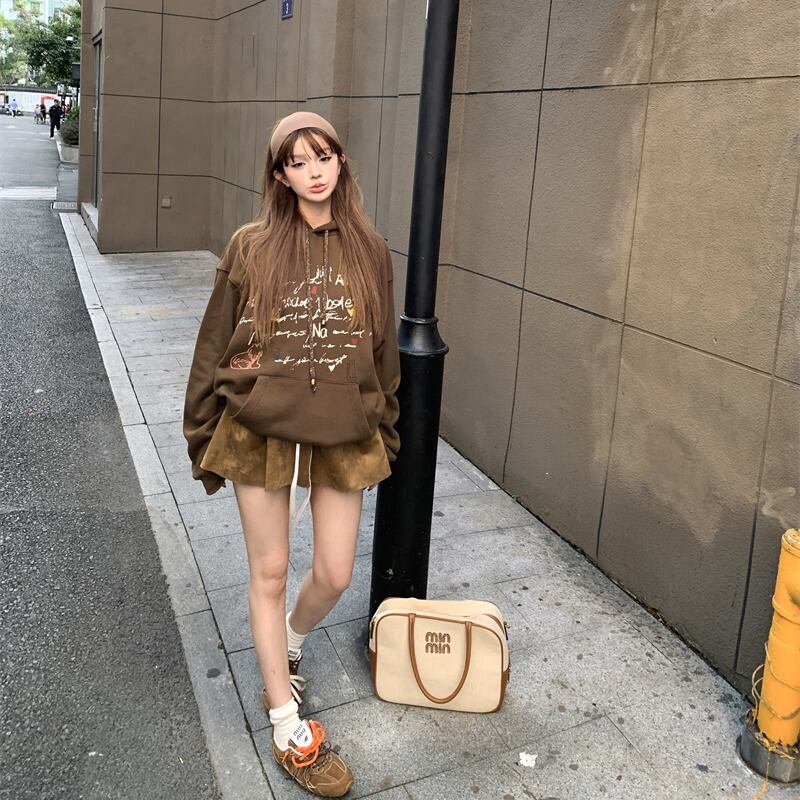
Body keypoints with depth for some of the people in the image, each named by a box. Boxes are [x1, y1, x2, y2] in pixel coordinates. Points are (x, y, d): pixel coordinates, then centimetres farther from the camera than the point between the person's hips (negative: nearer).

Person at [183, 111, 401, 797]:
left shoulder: (370, 252, 1)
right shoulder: (252, 248, -6)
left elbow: (384, 352, 9)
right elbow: (213, 348, 0)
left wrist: (385, 433, 12)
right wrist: (204, 438, 3)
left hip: (343, 437, 2)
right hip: (260, 432, -2)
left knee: (335, 575, 9)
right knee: (270, 574, 10)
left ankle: (290, 643, 45)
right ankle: (287, 724, 28)